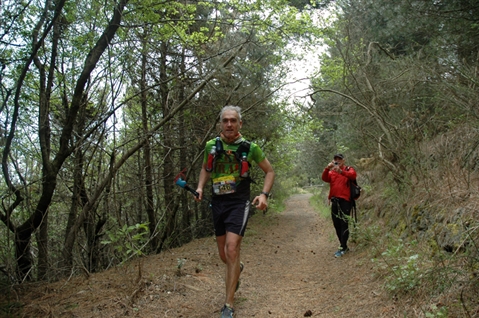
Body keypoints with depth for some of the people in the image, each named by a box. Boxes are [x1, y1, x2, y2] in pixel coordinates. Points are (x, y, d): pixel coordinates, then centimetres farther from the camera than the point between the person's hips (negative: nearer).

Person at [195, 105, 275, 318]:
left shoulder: (250, 147, -6)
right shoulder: (211, 146, 1)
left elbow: (269, 171, 6)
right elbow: (205, 168, 20)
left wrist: (264, 194, -9)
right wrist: (200, 187, 3)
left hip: (239, 203, -4)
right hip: (218, 203, 4)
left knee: (231, 250, -19)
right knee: (223, 255, 13)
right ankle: (238, 268, 51)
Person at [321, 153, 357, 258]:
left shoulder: (349, 169, 5)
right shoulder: (332, 172, 15)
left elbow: (353, 175, -18)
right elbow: (324, 178, -3)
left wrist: (340, 171, -33)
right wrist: (327, 168, -20)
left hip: (345, 200, -5)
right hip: (334, 201, 5)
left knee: (344, 224, -8)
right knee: (336, 224, 9)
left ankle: (342, 248, -4)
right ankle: (344, 246, 21)